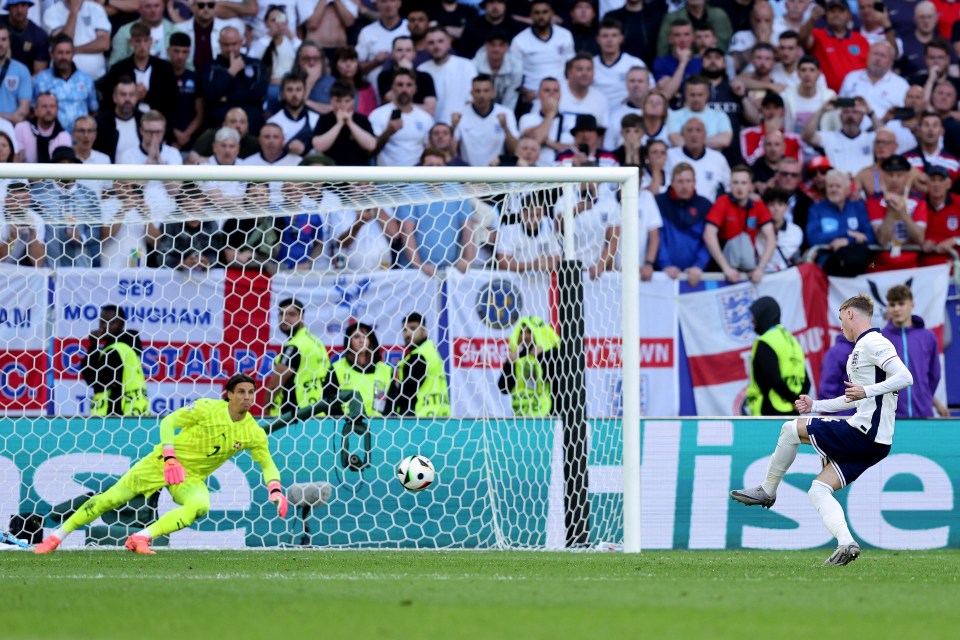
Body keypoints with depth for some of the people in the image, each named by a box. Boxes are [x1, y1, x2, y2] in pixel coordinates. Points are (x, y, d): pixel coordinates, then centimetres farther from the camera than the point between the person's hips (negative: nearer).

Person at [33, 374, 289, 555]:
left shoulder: (254, 433, -6)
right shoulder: (208, 409, -15)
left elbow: (267, 464, 4)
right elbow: (169, 422, -12)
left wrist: (276, 490, -15)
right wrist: (170, 458, -24)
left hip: (192, 478, 2)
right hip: (163, 464, -2)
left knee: (199, 506, -33)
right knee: (111, 499, -6)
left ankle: (141, 538, -26)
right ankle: (57, 537, 8)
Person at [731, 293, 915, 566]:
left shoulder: (871, 343, -9)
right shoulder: (863, 347, 23)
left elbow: (905, 377, -22)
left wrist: (866, 391, -28)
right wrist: (815, 405, 30)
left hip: (863, 433, -10)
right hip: (875, 441, 10)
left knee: (791, 429, -1)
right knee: (818, 490, 5)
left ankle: (767, 491, 11)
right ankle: (846, 542, -12)